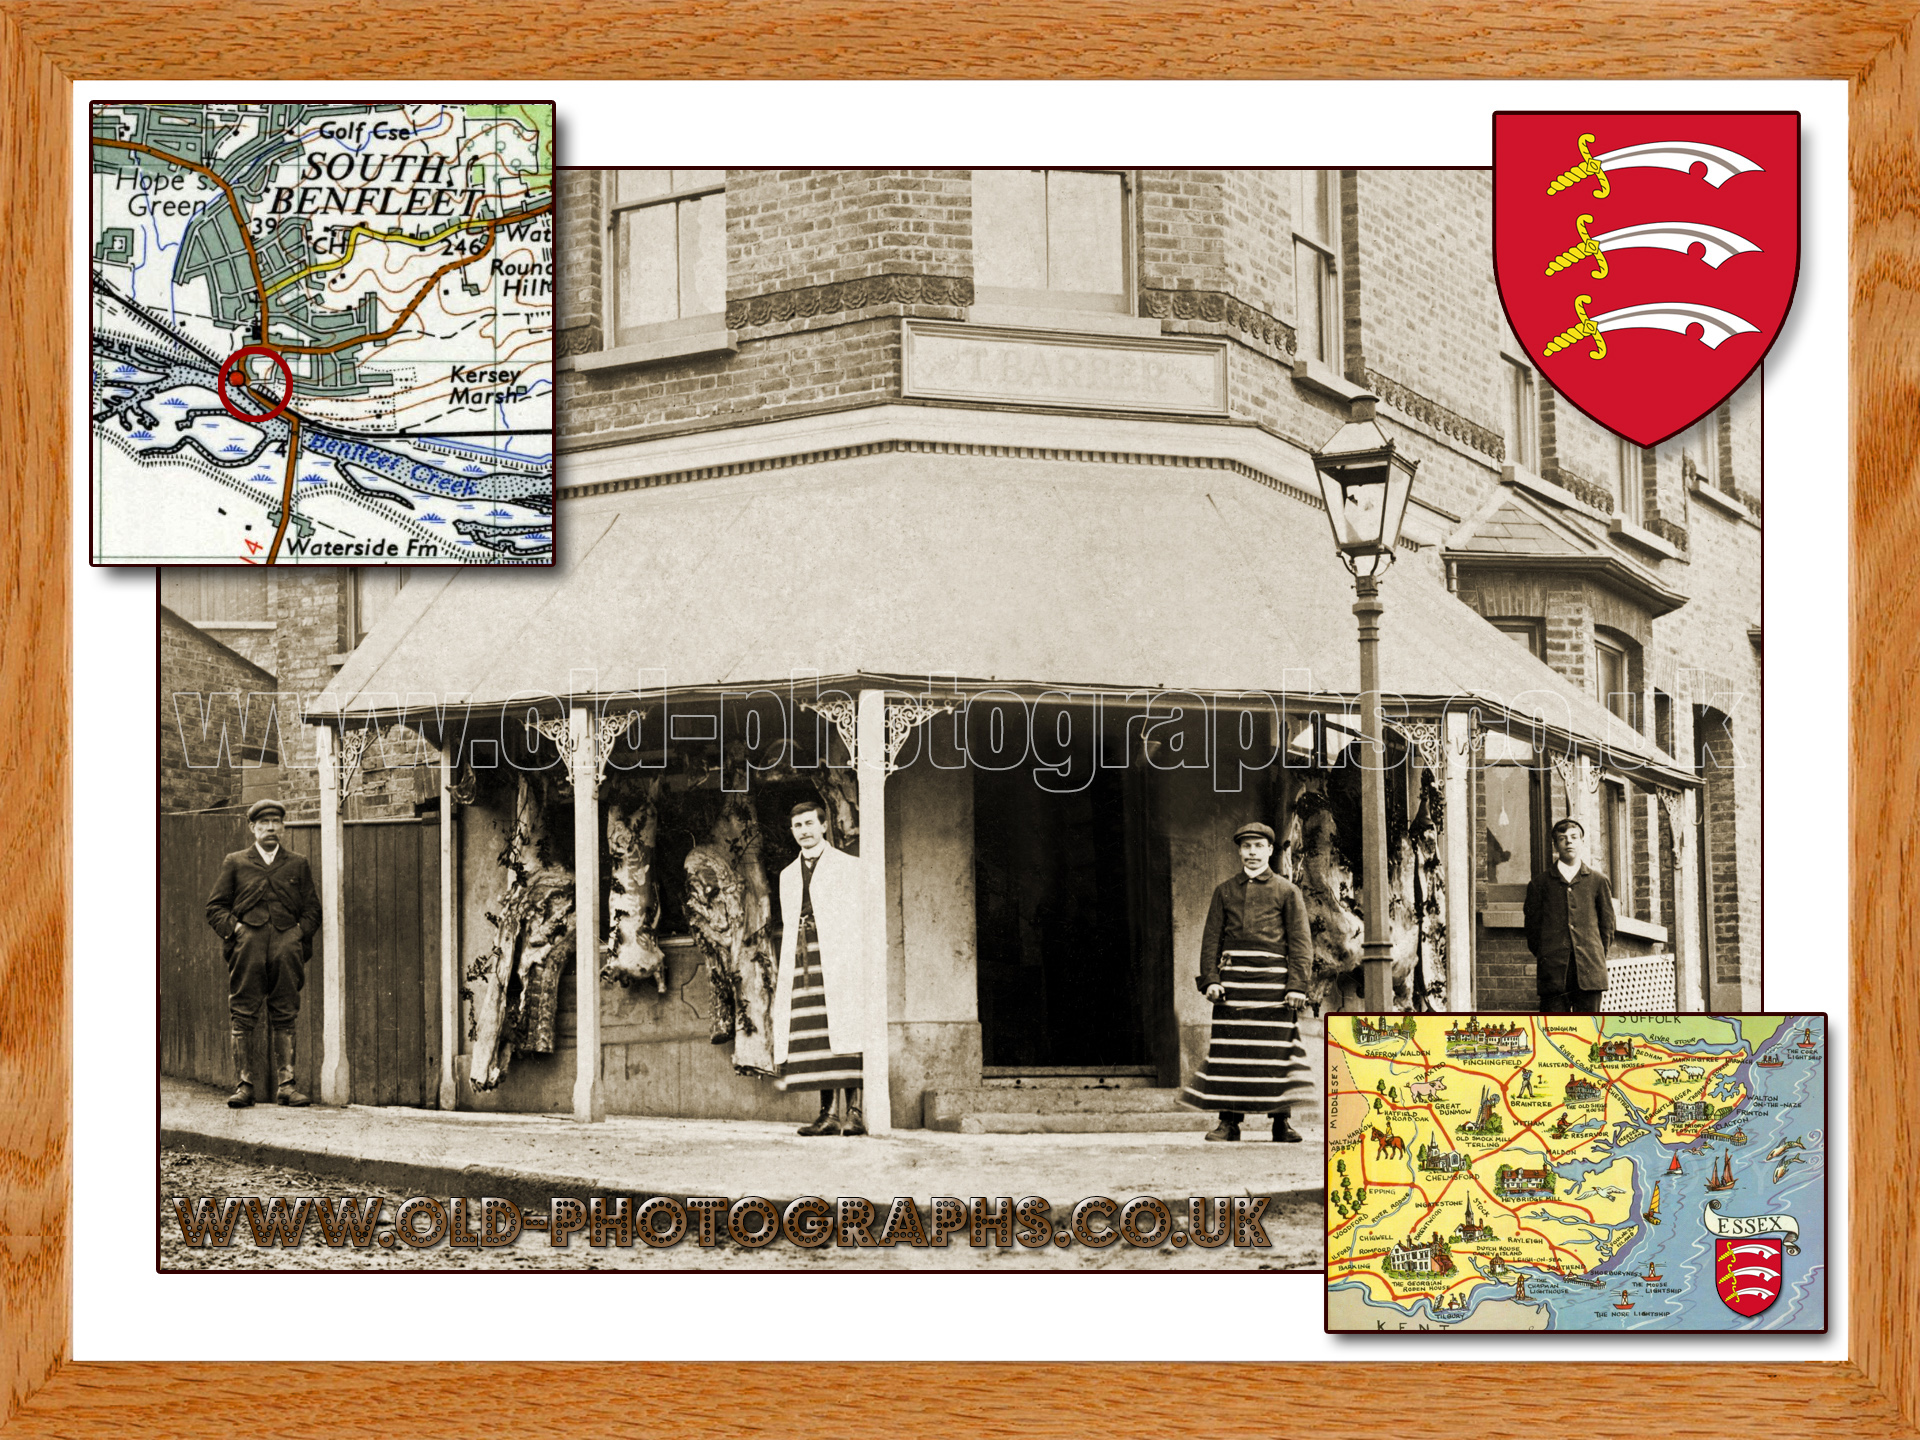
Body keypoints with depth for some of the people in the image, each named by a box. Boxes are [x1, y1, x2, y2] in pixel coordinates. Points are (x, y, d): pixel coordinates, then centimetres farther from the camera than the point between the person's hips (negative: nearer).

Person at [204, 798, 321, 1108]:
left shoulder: (298, 865, 17)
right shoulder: (235, 863, 14)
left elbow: (312, 909, 17)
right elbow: (215, 907, 13)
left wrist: (299, 932, 1)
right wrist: (234, 928, -4)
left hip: (286, 947, 1)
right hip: (247, 946, -1)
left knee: (284, 1018, -1)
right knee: (242, 1016, -4)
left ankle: (285, 1085, 1)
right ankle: (244, 1085, -1)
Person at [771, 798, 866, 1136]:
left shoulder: (849, 867, 6)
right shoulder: (788, 875, 22)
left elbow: (859, 919, 1)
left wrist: (860, 965, -8)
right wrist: (782, 973, 15)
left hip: (839, 961, -5)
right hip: (801, 965, 5)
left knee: (845, 1037, -10)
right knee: (815, 1043, -2)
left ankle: (853, 1112, -10)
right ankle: (828, 1114, 0)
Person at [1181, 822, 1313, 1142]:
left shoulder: (1287, 892, 8)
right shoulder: (1225, 891, 14)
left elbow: (1301, 943, 4)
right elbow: (1211, 938, 11)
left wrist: (1297, 985, -7)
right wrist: (1210, 979, -2)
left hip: (1273, 980, -2)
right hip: (1233, 981, 2)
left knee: (1277, 1050, -2)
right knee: (1228, 1052, -3)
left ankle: (1282, 1121, 6)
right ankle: (1229, 1122, 1)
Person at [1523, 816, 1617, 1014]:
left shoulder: (1598, 881, 12)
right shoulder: (1539, 883, 9)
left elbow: (1607, 924, 14)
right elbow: (1532, 926, 10)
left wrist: (1599, 957, 6)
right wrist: (1542, 957, 2)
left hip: (1590, 970, 1)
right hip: (1553, 972, -1)